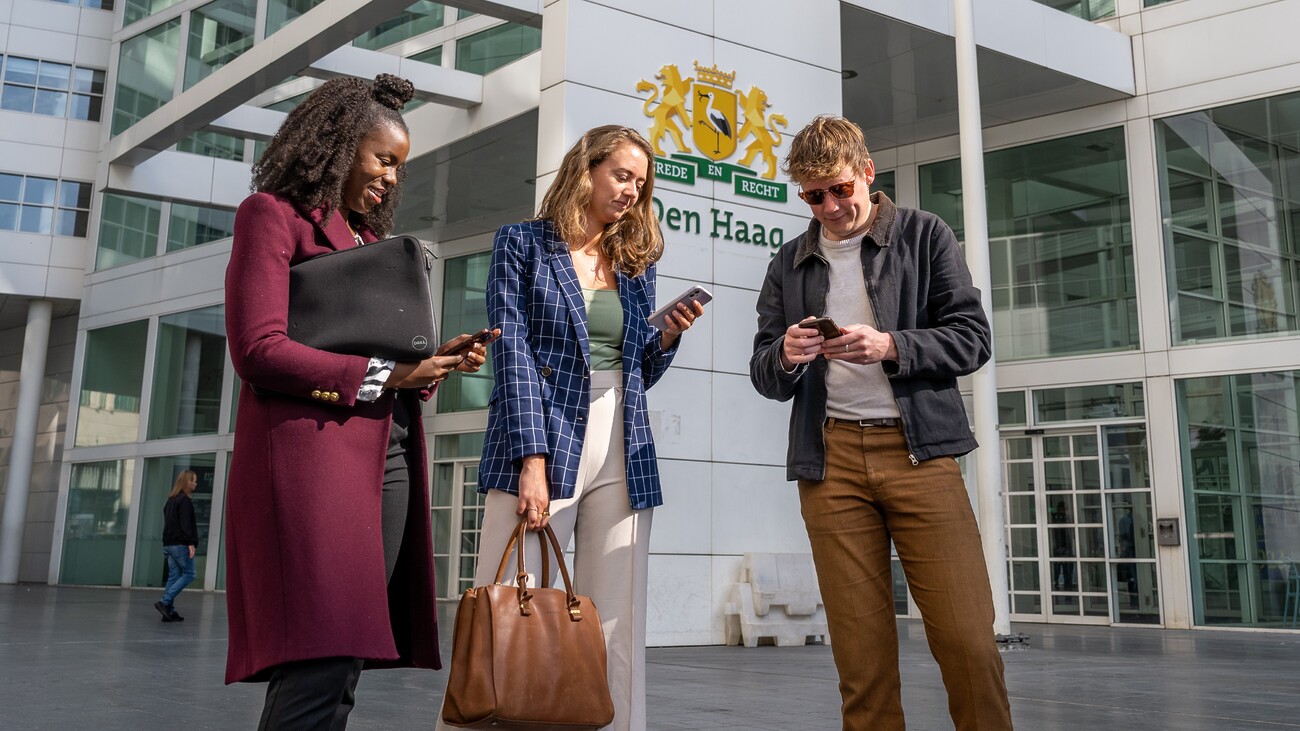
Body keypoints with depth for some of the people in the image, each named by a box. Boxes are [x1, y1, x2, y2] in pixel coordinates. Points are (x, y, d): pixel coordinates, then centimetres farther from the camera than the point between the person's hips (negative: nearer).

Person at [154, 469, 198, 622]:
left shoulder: (171, 500, 18)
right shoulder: (185, 500, -10)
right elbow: (185, 523, -18)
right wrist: (191, 543, -21)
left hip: (169, 544, 9)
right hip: (181, 545, -9)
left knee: (173, 576, 7)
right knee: (188, 574, -3)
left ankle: (169, 611, 4)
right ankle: (164, 602, -13)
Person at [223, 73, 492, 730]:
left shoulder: (370, 238, 25)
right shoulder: (274, 215, 3)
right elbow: (256, 350, -10)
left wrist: (433, 361, 4)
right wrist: (381, 375, -10)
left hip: (386, 463, 8)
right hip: (313, 456, -7)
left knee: (340, 667, 5)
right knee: (323, 671, -14)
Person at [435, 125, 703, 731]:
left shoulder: (636, 263, 19)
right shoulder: (524, 243, 6)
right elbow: (513, 353, -4)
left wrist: (667, 338, 0)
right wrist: (533, 459, -13)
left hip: (622, 457, 4)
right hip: (543, 446, -4)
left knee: (616, 630, 1)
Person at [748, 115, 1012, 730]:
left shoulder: (923, 235, 9)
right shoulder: (789, 264, 16)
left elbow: (972, 338, 3)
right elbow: (766, 378, 15)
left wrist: (889, 346, -13)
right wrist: (785, 356, -8)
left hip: (918, 449, -2)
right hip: (830, 458, 2)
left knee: (967, 638, -7)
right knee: (859, 650, 2)